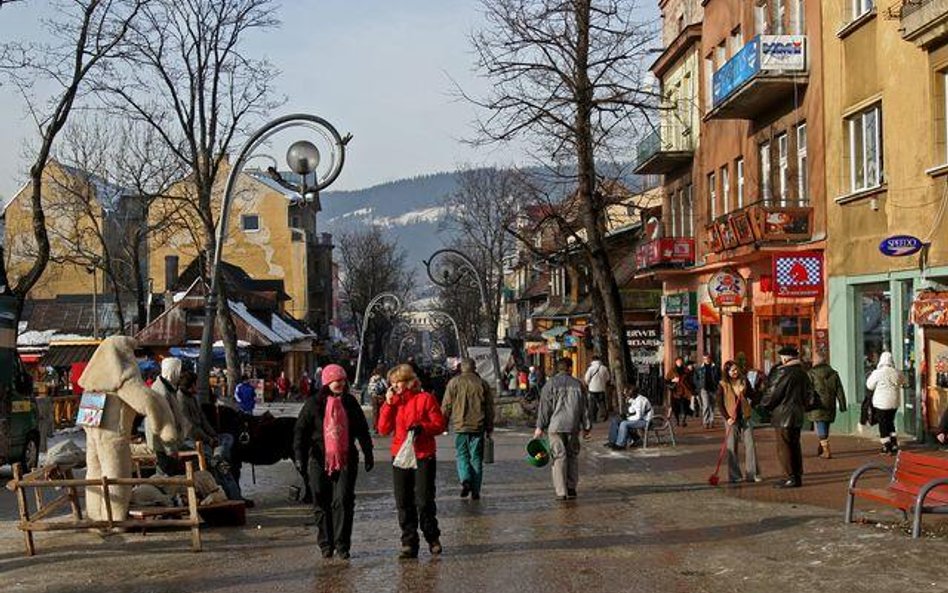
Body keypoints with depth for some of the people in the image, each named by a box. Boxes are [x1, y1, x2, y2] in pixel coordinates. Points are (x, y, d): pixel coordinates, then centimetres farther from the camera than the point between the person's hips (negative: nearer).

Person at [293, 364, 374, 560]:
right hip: (320, 461, -1)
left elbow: (362, 430, 15)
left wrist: (368, 454, 14)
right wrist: (301, 456, -10)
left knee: (344, 501, -7)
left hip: (346, 461, 1)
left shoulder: (350, 402, 7)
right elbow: (300, 430, -1)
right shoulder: (314, 404, -1)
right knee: (322, 504, 5)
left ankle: (342, 544, -1)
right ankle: (326, 545, 17)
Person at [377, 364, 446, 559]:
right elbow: (383, 429, 1)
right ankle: (409, 543, 12)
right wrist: (388, 404, -5)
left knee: (424, 501, -3)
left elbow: (439, 424, -3)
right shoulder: (393, 401, 10)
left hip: (424, 457, -4)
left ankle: (433, 538, 17)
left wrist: (422, 427, -20)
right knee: (404, 503, 4)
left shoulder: (425, 399, -3)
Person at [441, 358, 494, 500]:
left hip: (460, 426, -1)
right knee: (476, 458, 7)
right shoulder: (483, 384, 4)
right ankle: (475, 491, 6)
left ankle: (465, 480, -14)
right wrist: (489, 428, 14)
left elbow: (446, 407, 0)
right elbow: (490, 408, 7)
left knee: (462, 455, 10)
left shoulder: (454, 383, -1)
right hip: (478, 426, 1)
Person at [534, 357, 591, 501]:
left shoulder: (550, 384, -1)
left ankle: (561, 492, -5)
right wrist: (586, 427, 15)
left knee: (559, 458, -1)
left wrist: (540, 427, 1)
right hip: (573, 426, 2)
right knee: (572, 456, 15)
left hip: (556, 426, -2)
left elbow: (544, 407, -3)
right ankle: (571, 488, 17)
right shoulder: (578, 384, 7)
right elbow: (584, 407, 9)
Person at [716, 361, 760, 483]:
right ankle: (734, 476, 8)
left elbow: (754, 397, 12)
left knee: (750, 444, -1)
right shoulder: (723, 385, -5)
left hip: (746, 417, 2)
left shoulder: (744, 381, 2)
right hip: (731, 419, -2)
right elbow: (719, 403, -5)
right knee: (731, 447, 1)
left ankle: (751, 473, 6)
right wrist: (727, 418, -12)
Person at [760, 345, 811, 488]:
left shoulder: (783, 373, -17)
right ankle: (797, 476, 18)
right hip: (798, 414, 9)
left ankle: (790, 478, -6)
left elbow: (773, 393, -13)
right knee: (794, 446, 14)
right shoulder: (802, 373, 9)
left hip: (783, 416, -9)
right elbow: (808, 391, 19)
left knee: (783, 448, -4)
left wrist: (764, 404, 4)